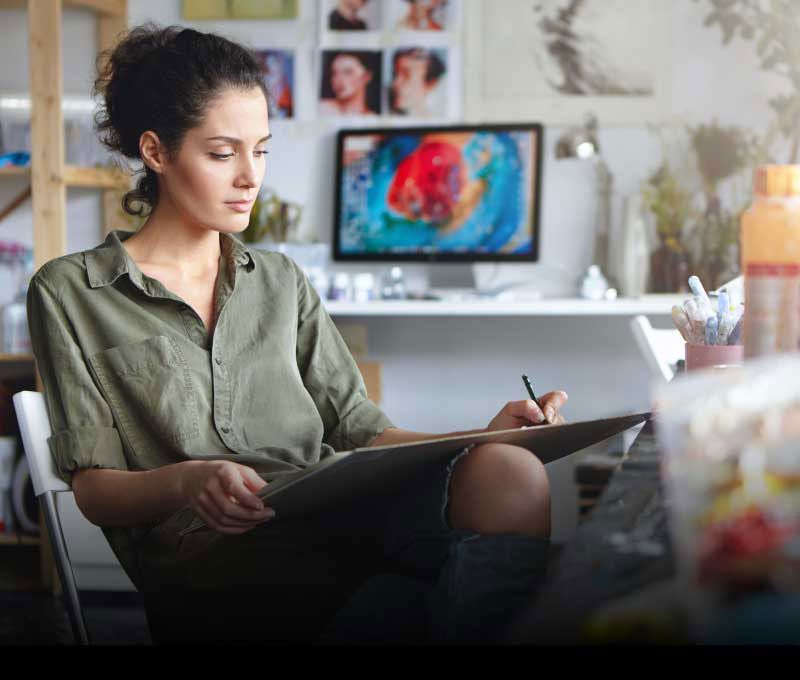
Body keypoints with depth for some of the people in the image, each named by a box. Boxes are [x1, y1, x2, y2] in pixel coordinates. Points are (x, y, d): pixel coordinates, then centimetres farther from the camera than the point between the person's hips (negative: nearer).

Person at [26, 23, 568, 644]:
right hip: (207, 553, -5)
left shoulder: (280, 282, 25)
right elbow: (92, 487, 4)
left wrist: (482, 439, -4)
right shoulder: (69, 293, 12)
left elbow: (359, 430, 16)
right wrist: (185, 483, -19)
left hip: (338, 512, 5)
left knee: (512, 475, -34)